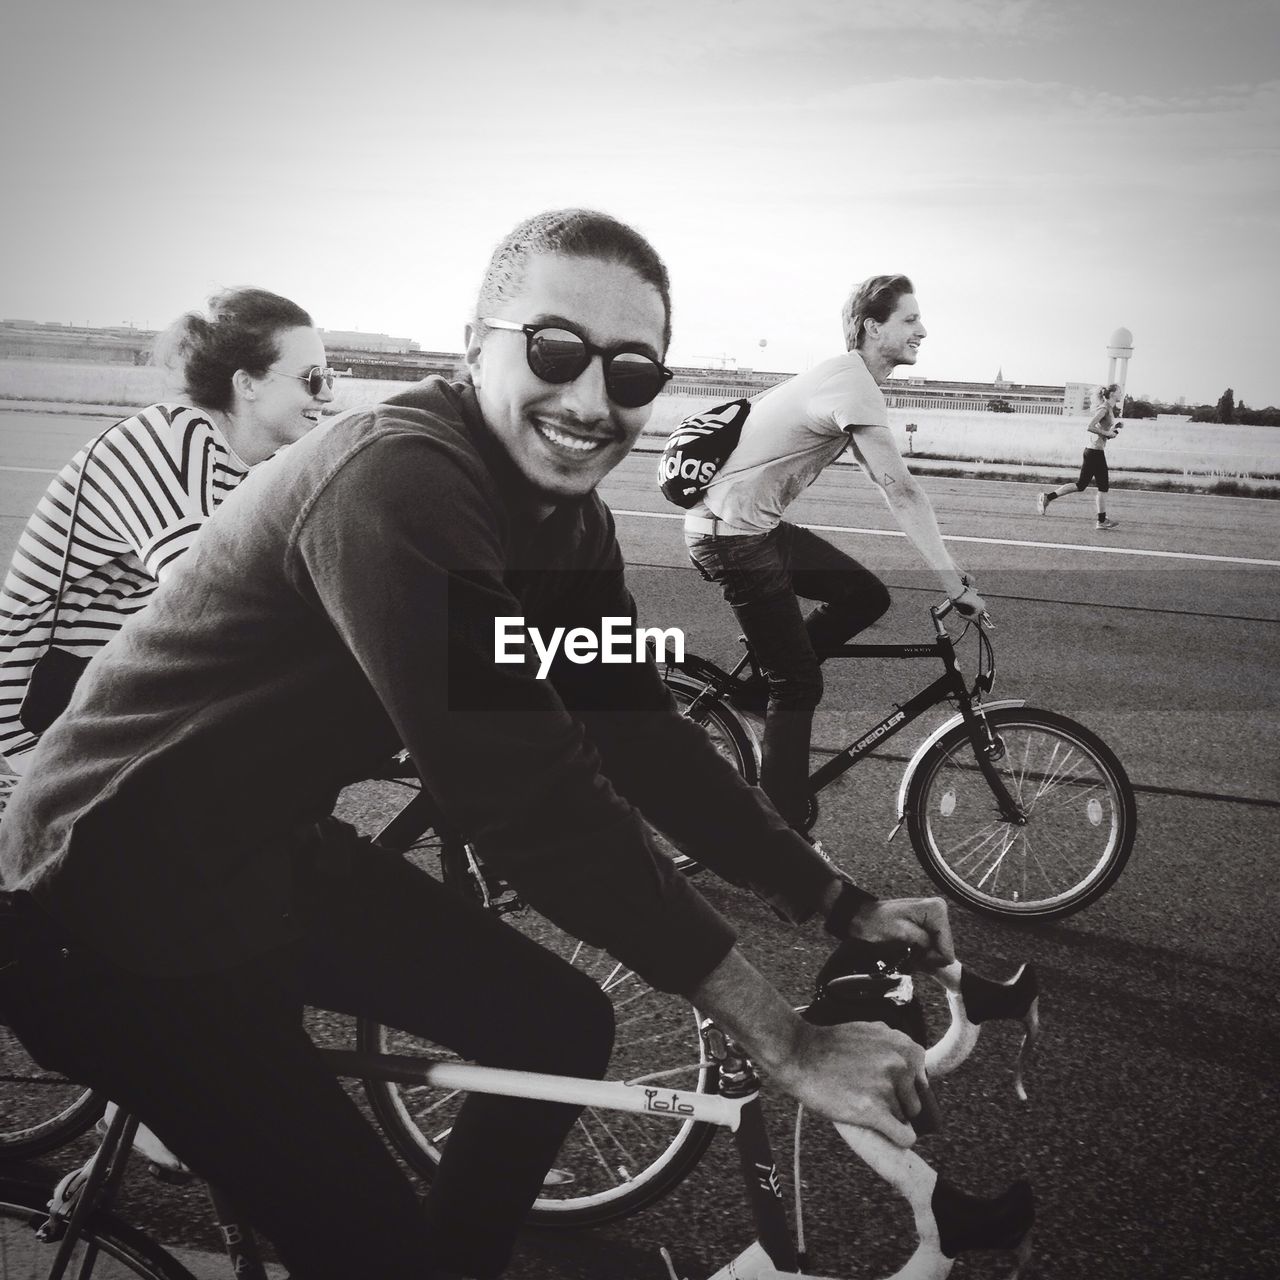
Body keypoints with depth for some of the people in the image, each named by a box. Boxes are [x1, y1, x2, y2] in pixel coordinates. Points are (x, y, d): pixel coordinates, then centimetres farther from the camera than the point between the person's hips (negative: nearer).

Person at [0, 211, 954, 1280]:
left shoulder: (564, 518, -2)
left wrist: (841, 905, -3)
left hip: (275, 853, 9)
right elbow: (534, 800, -34)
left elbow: (641, 734, 2)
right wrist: (788, 1042, -29)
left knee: (563, 1028, 11)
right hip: (124, 902, -8)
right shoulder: (396, 482, -30)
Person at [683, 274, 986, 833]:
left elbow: (891, 488, 15)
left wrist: (948, 572, 12)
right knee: (799, 684, -4)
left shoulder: (848, 376, 14)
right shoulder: (854, 383, -18)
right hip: (733, 535, -9)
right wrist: (955, 583, -21)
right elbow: (901, 492, -23)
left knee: (866, 595, 8)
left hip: (759, 525, 9)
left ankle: (754, 692, 14)